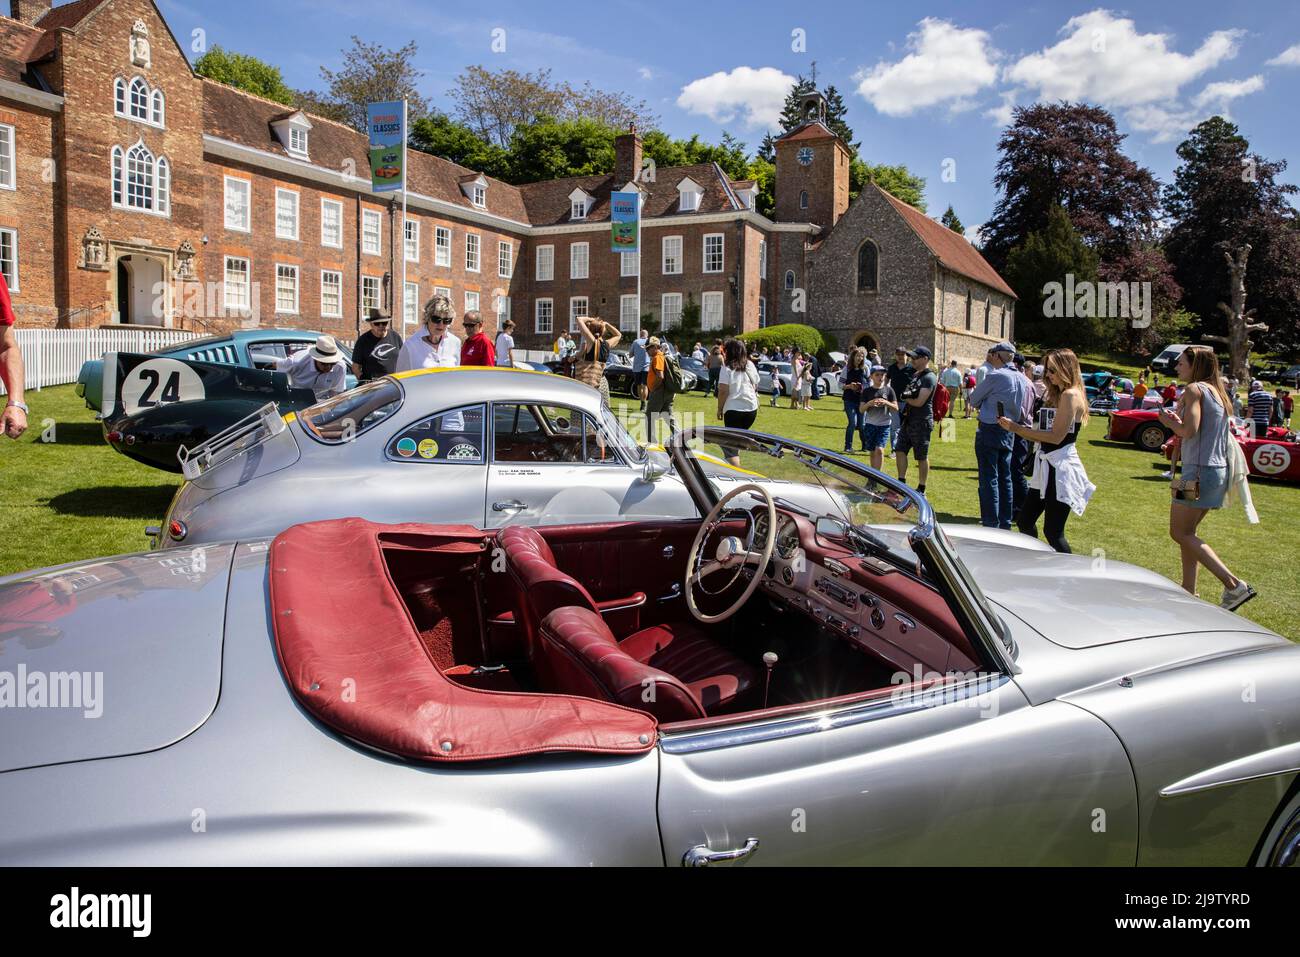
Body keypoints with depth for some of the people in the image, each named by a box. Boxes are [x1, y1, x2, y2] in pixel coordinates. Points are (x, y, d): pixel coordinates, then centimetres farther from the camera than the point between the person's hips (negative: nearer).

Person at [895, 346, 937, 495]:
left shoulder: (929, 378, -14)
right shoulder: (915, 375, 15)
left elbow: (919, 402, -20)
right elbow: (903, 394, 12)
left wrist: (906, 398, -3)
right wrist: (907, 396, -11)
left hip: (922, 423, -9)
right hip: (908, 420, 9)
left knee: (922, 457, 2)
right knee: (900, 450, 8)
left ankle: (921, 490, 11)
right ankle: (901, 483, 17)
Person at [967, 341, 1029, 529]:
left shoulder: (994, 376, -16)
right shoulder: (1021, 379, 6)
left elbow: (974, 400, -5)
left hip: (989, 431, -7)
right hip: (1009, 431, 7)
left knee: (989, 478, -3)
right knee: (1005, 478, 13)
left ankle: (991, 524, -2)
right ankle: (1005, 523, 20)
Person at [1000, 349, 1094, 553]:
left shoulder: (1070, 395, -13)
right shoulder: (1056, 395, 17)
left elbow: (1056, 436, -21)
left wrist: (1017, 428, -16)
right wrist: (1015, 427, 1)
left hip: (1061, 467, -10)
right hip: (1047, 466, 10)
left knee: (1053, 532, -6)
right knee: (1024, 522, 14)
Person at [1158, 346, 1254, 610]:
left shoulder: (1194, 390, -11)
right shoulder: (1217, 392, 16)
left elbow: (1188, 430, -21)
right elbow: (1204, 429, 17)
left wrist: (1170, 421, -3)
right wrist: (1177, 421, 16)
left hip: (1198, 472, -10)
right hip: (1218, 471, 10)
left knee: (1180, 533, -4)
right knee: (1187, 533, 16)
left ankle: (1233, 584, -10)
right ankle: (1188, 592, 19)